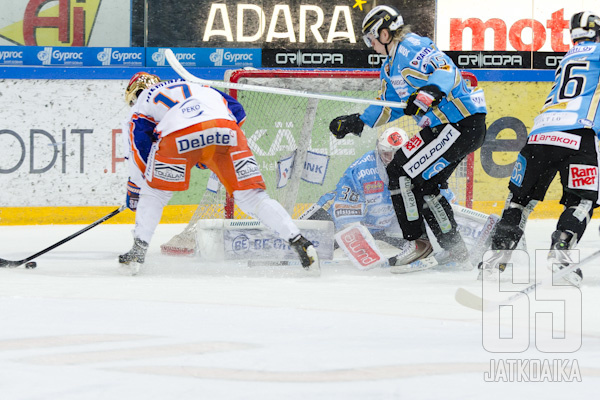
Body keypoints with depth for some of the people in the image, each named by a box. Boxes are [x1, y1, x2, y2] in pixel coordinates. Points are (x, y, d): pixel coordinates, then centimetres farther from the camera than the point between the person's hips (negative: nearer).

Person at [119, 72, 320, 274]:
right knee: (251, 196, 11)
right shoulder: (195, 86, 42)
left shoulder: (141, 107, 32)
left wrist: (133, 192, 38)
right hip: (225, 130, 3)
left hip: (178, 136, -3)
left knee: (155, 192, 21)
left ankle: (138, 251, 15)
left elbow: (140, 153, 27)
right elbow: (236, 110, 32)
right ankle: (300, 243, 1)